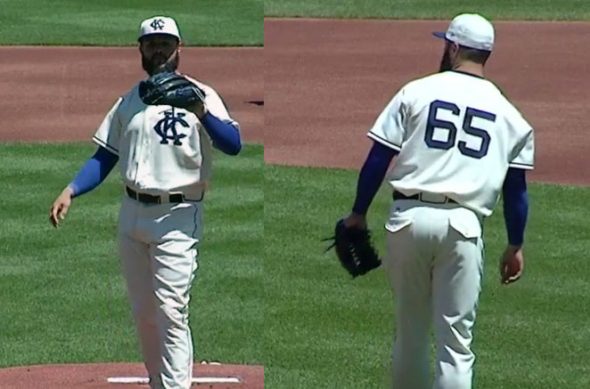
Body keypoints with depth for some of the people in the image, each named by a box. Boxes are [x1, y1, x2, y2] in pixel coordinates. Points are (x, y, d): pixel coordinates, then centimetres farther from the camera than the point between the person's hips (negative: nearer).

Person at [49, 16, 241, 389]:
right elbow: (105, 157, 13)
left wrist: (201, 113, -35)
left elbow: (233, 145, -18)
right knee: (143, 313, 12)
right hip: (132, 215, 6)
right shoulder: (128, 102, 12)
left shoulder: (200, 95, -4)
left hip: (177, 218, -6)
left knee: (171, 312, -13)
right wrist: (70, 191, -3)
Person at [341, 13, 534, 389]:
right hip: (463, 225, 0)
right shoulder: (508, 113, 8)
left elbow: (379, 157, 1)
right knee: (456, 341, 0)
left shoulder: (417, 92, 3)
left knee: (410, 330, 15)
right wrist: (515, 246, 19)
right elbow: (516, 186, 10)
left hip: (409, 218, 0)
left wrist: (358, 213, 10)